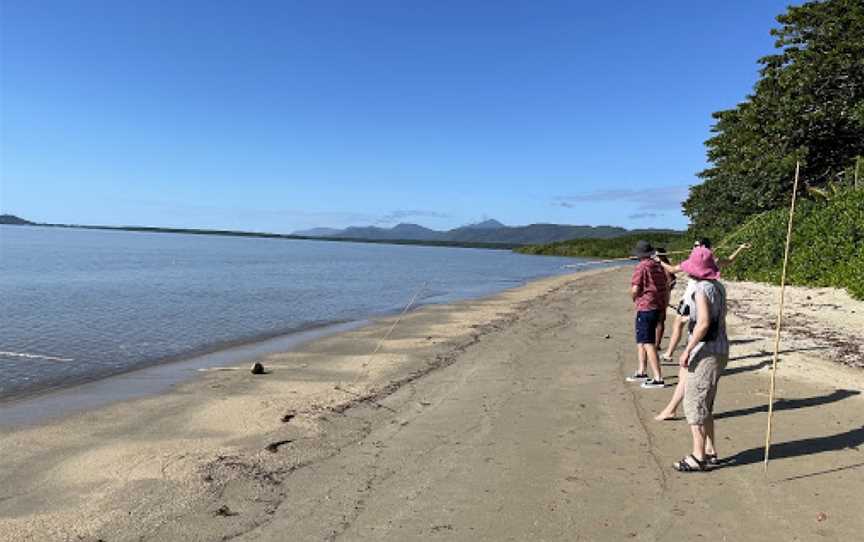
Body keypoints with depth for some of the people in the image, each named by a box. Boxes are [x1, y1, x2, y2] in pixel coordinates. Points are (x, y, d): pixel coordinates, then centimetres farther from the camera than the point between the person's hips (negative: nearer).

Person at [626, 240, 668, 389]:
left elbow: (635, 289, -20)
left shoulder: (641, 267, -13)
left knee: (648, 343, -8)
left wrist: (634, 298, 2)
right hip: (658, 307, 9)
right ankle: (641, 372, 24)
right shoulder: (658, 266, 13)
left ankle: (658, 379, -9)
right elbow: (665, 287, 20)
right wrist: (663, 307, 27)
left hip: (645, 307, -9)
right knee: (641, 340, 19)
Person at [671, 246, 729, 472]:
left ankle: (698, 457, 1)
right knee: (704, 404, 17)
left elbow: (703, 323, -26)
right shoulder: (719, 287, 11)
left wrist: (687, 350, -22)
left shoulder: (701, 289, -18)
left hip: (706, 352, -10)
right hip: (720, 350, 10)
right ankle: (710, 451, 24)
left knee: (694, 403, -3)